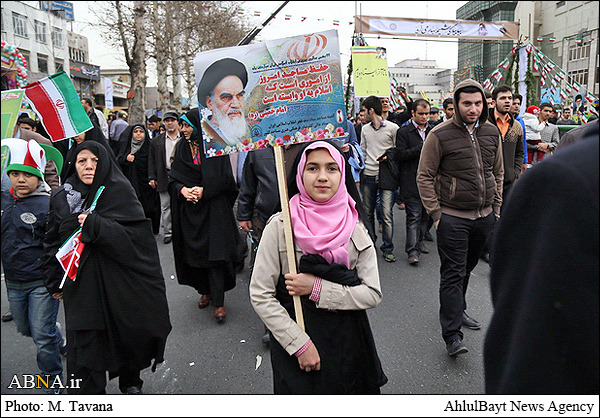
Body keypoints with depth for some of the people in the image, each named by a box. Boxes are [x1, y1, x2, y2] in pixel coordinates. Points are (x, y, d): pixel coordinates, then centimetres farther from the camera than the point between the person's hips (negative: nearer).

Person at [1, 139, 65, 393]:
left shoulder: (48, 205, -15)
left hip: (42, 282, -6)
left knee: (42, 336, -1)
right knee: (25, 328, 23)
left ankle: (53, 382, 19)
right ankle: (59, 341, 51)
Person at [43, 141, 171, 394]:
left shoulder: (120, 191, -5)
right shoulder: (61, 198, 4)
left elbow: (137, 234, -14)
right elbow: (53, 242, 12)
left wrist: (96, 225, -24)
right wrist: (55, 282, 12)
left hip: (119, 283, -1)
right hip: (81, 285, 2)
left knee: (127, 338, 13)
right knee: (84, 347, 0)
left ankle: (130, 383, 39)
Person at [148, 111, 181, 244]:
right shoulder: (156, 141, 9)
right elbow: (151, 160, 10)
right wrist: (152, 177, 2)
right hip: (164, 178, 2)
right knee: (165, 206, 5)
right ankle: (168, 232, 14)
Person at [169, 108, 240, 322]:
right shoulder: (181, 147, 9)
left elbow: (225, 178, -6)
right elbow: (173, 178, 8)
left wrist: (203, 190, -17)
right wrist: (183, 190, -12)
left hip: (213, 208, -5)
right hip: (189, 210, 5)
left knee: (214, 252, -7)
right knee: (194, 253, 9)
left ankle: (218, 301, -2)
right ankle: (206, 291, 27)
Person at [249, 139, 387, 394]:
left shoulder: (355, 226, -4)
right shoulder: (280, 227, -12)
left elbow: (372, 294, -6)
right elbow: (260, 296, -11)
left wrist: (318, 289, -18)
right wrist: (300, 344, -15)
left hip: (348, 342, 3)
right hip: (293, 341, -2)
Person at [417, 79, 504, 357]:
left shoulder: (492, 133, 6)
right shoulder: (440, 135, -11)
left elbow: (498, 173, 16)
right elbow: (424, 176, -8)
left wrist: (496, 208, 12)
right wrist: (435, 212, -11)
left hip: (484, 216, 5)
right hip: (452, 217, -5)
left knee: (467, 268, 19)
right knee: (453, 273, -3)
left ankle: (457, 310, 39)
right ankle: (452, 335, 2)